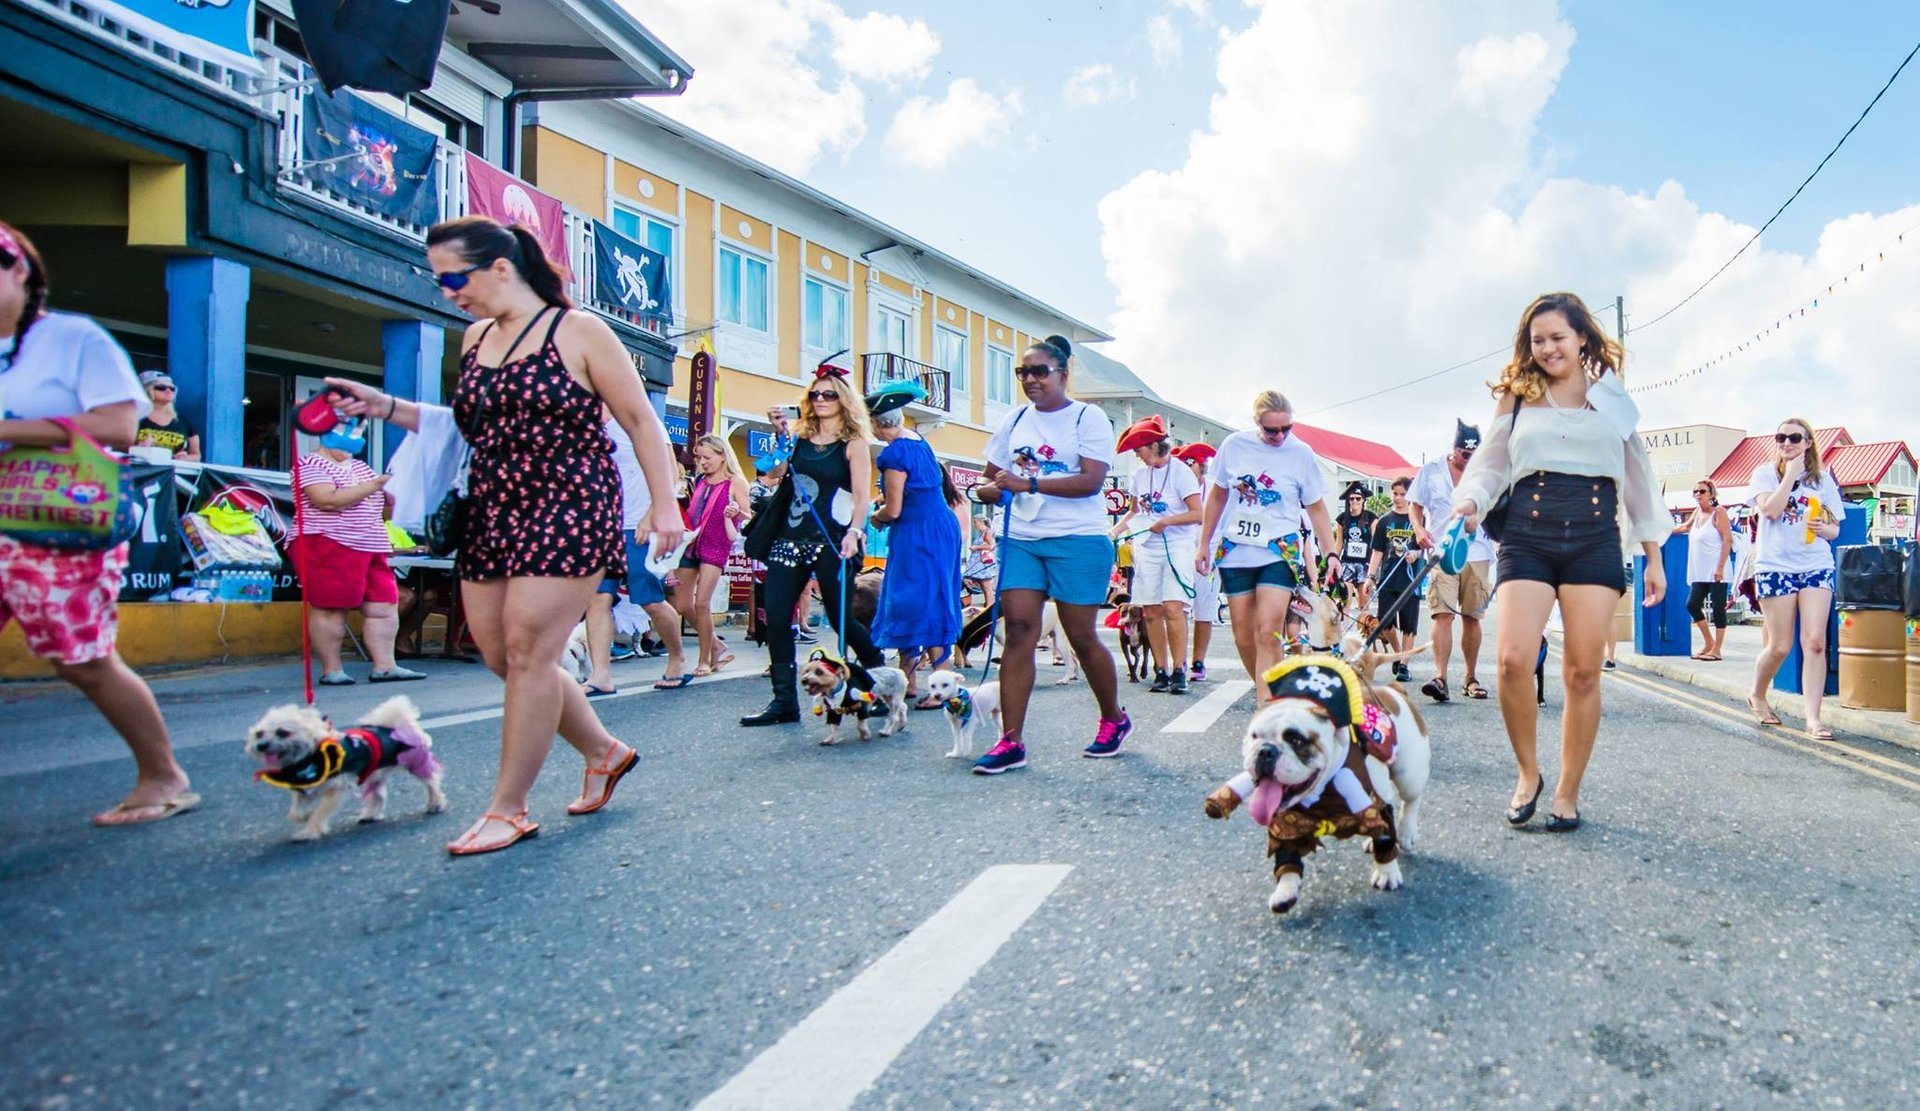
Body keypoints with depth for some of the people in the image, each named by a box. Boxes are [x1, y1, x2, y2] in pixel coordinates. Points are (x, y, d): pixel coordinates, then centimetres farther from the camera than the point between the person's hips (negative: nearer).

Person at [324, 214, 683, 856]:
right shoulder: (475, 339, 15)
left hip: (566, 512, -8)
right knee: (500, 655, 7)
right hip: (491, 515, 8)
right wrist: (388, 408, 15)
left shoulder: (578, 331, -4)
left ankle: (508, 811, 4)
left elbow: (640, 420, -3)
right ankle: (604, 753, 26)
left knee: (528, 653, -8)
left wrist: (663, 503, -10)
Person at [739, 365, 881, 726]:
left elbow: (862, 497, -7)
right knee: (776, 618, -3)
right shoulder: (799, 437, 14)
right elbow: (775, 474, 10)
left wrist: (854, 531, -22)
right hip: (789, 538, 5)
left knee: (840, 618, 0)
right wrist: (780, 434, 5)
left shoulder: (853, 444, 1)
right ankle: (784, 700, 4)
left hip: (831, 542, -5)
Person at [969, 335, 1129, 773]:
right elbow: (992, 477, 19)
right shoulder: (1015, 421, 14)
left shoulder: (1089, 418, -2)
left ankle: (1114, 719, 26)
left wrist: (1030, 483, -22)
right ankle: (1011, 741, -4)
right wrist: (986, 489, -6)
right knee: (1018, 630, -6)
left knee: (1081, 636, 2)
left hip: (1078, 540, -4)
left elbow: (1091, 480, -14)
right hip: (1021, 539, 5)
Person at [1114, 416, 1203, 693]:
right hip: (1147, 547, 5)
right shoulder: (1139, 474, 9)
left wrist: (1166, 521, -18)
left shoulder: (1180, 472, -7)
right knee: (1151, 611, 2)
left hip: (1177, 546, -5)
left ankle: (1179, 670, -10)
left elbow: (1198, 514, -10)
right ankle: (1161, 671, 9)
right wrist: (1114, 531, 7)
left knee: (1173, 608, -15)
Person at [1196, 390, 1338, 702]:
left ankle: (1264, 706, -15)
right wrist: (1205, 544, 13)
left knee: (1268, 634, -15)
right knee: (1243, 638, 6)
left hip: (1280, 552, -2)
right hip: (1235, 551, 3)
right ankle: (1263, 688, 26)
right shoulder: (1234, 445, 1)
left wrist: (1330, 553, -4)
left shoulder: (1301, 454, -3)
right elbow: (1217, 496, 12)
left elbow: (1317, 509, 4)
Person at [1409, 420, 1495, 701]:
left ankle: (1470, 678, 17)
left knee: (1472, 617, 6)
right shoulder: (1431, 471, 7)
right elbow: (1415, 504, 12)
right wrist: (1419, 529, -7)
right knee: (1442, 613, -14)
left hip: (1477, 554, 2)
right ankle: (1440, 678, -22)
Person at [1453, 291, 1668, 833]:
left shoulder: (1613, 399, 14)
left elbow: (1638, 479, 17)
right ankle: (1528, 773, 5)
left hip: (1595, 537, 1)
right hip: (1528, 536, -1)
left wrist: (1653, 555, 15)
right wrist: (1469, 500, -12)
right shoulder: (1515, 398, 12)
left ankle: (1568, 793, 11)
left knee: (1583, 671, -2)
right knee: (1513, 659, -17)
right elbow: (1491, 464, 11)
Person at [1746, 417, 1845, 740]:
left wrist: (1824, 529, -10)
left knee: (1815, 642, -8)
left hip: (1817, 567, 2)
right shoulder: (1765, 473, 4)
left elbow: (1834, 530, 13)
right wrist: (1790, 473, -11)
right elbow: (1771, 510, -15)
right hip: (1775, 566, -2)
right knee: (1780, 645, 0)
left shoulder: (1823, 479, 10)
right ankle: (1757, 695, 26)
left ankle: (1813, 718, -7)